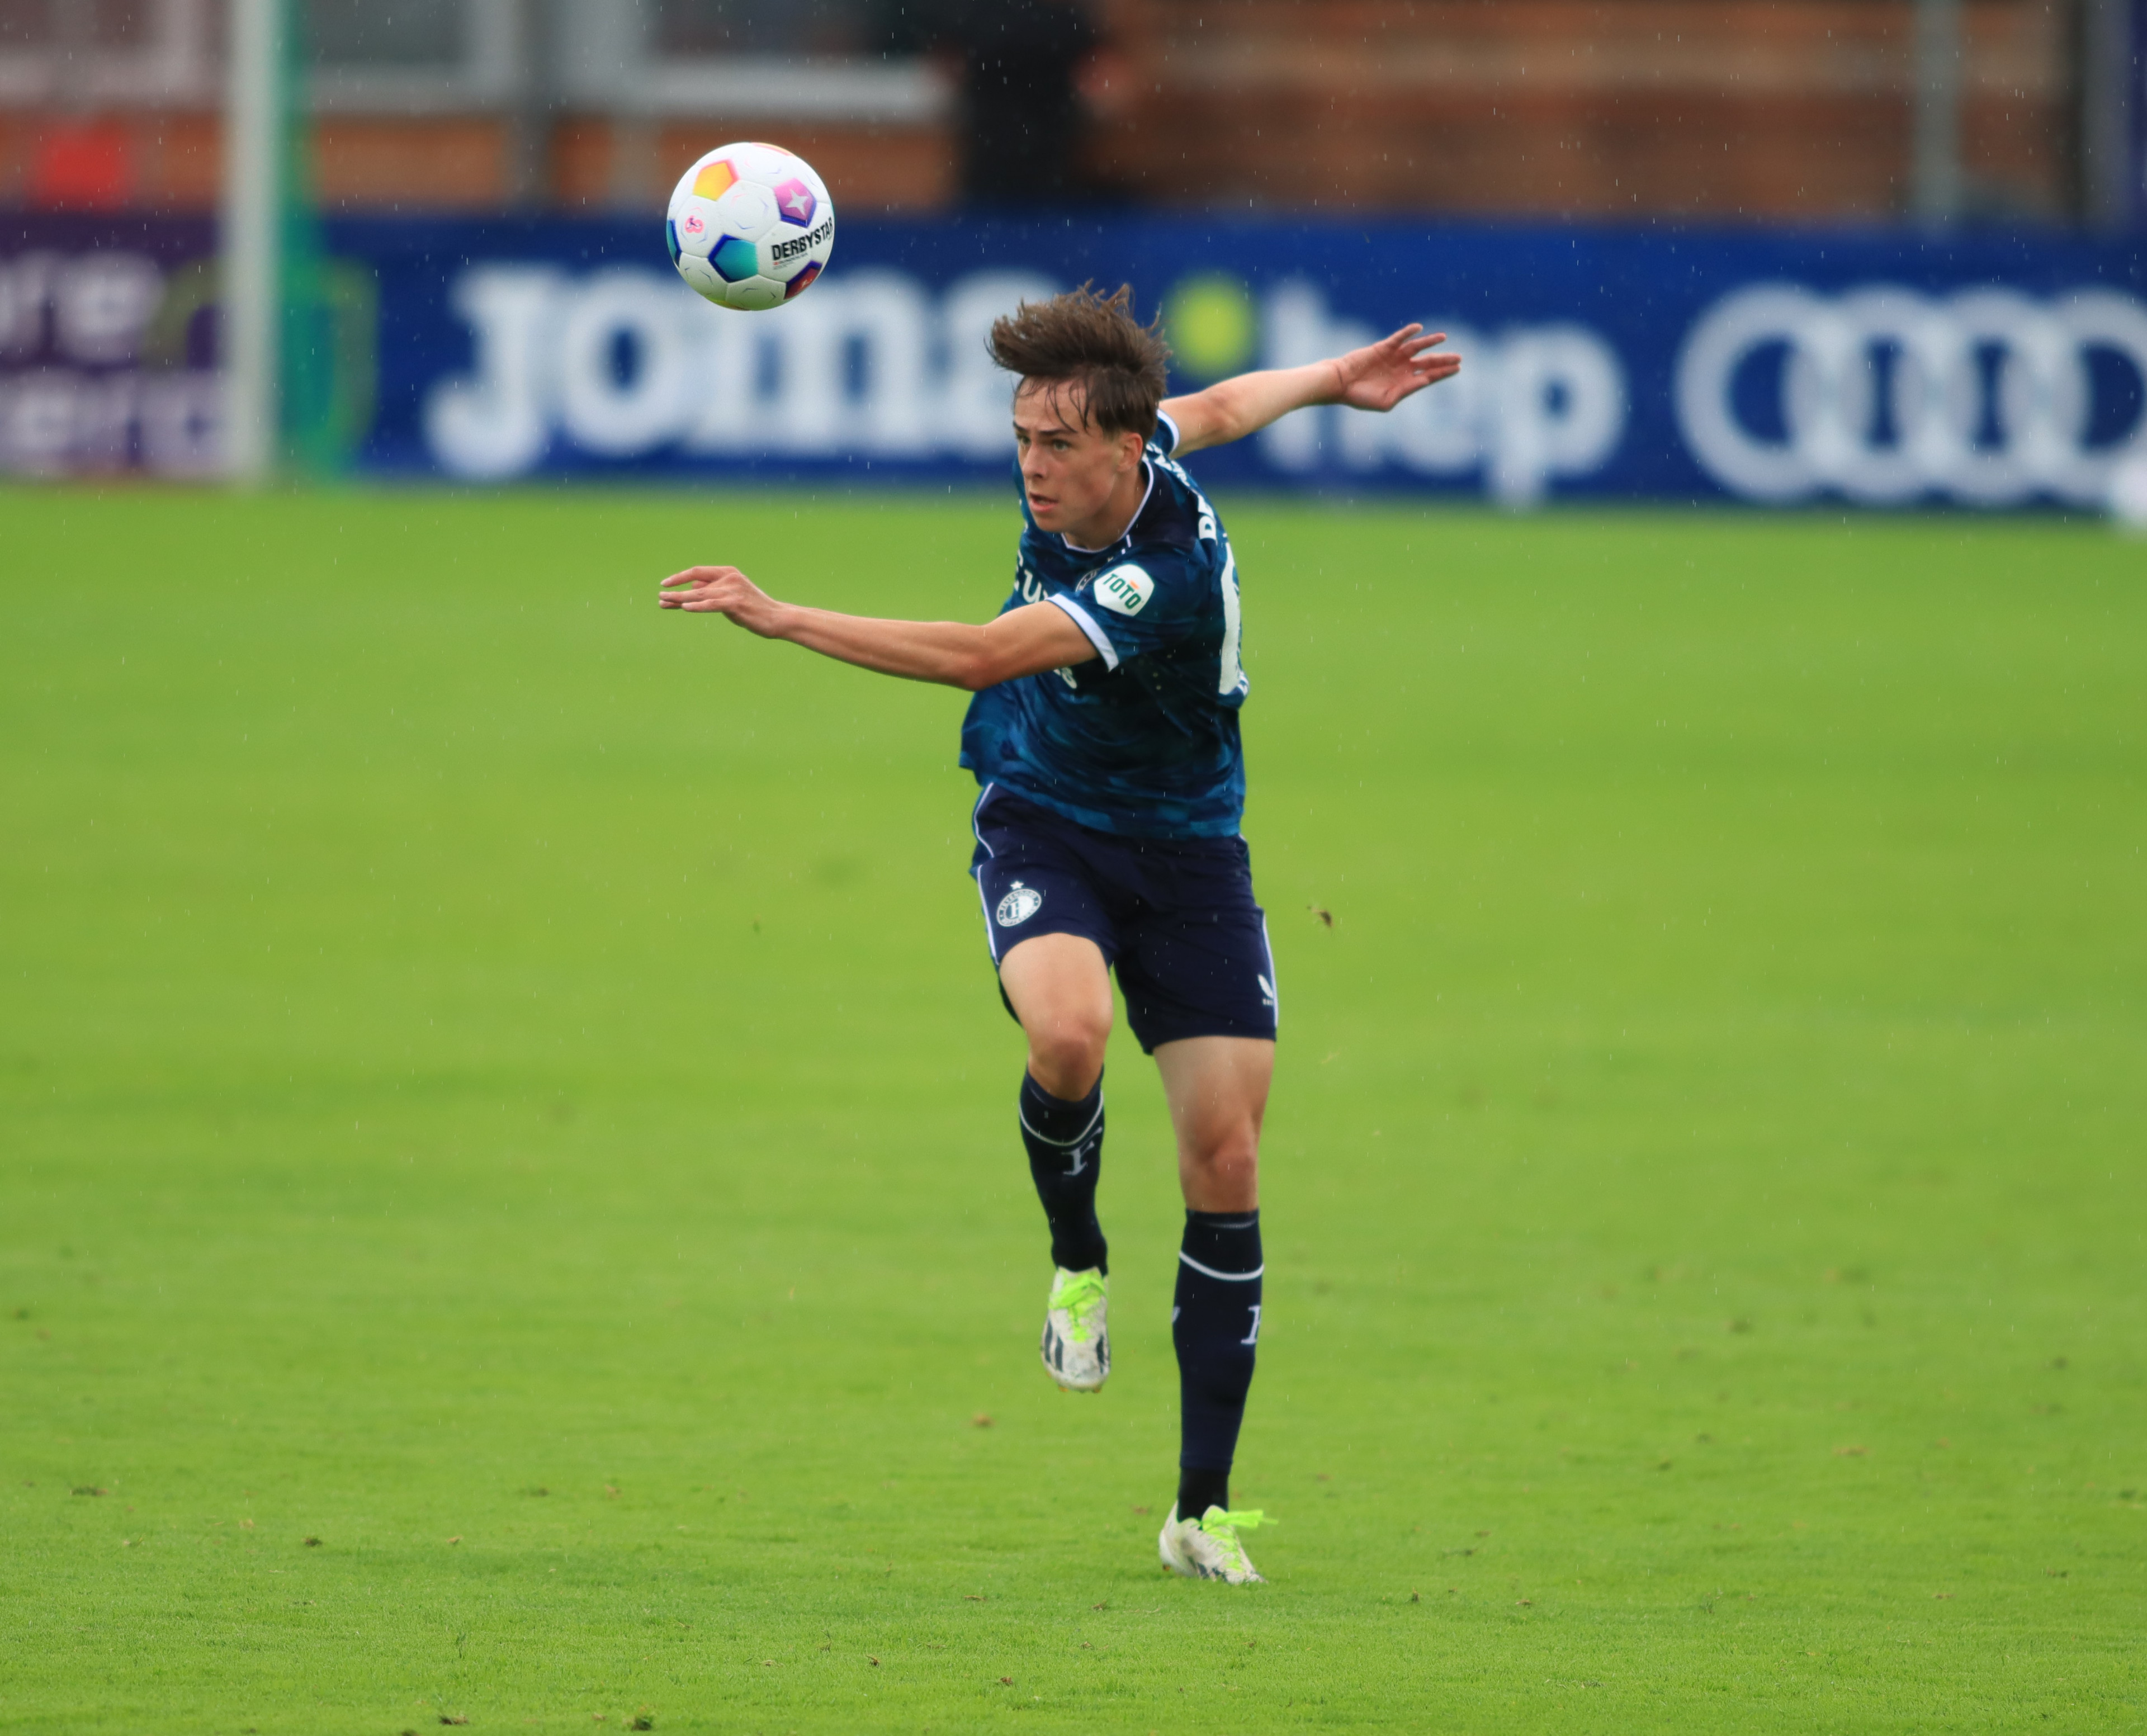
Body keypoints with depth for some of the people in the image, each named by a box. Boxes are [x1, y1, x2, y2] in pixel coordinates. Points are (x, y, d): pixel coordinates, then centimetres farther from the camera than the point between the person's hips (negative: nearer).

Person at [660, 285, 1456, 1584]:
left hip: (1185, 854, -4)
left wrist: (779, 619, -40)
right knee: (1066, 1033, -31)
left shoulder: (1170, 575, -30)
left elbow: (978, 658, -39)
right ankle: (1077, 1260, 0)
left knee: (1226, 1161, -5)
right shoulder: (1090, 468, -9)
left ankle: (1205, 1512, 4)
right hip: (1041, 829, 4)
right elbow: (1215, 409, 15)